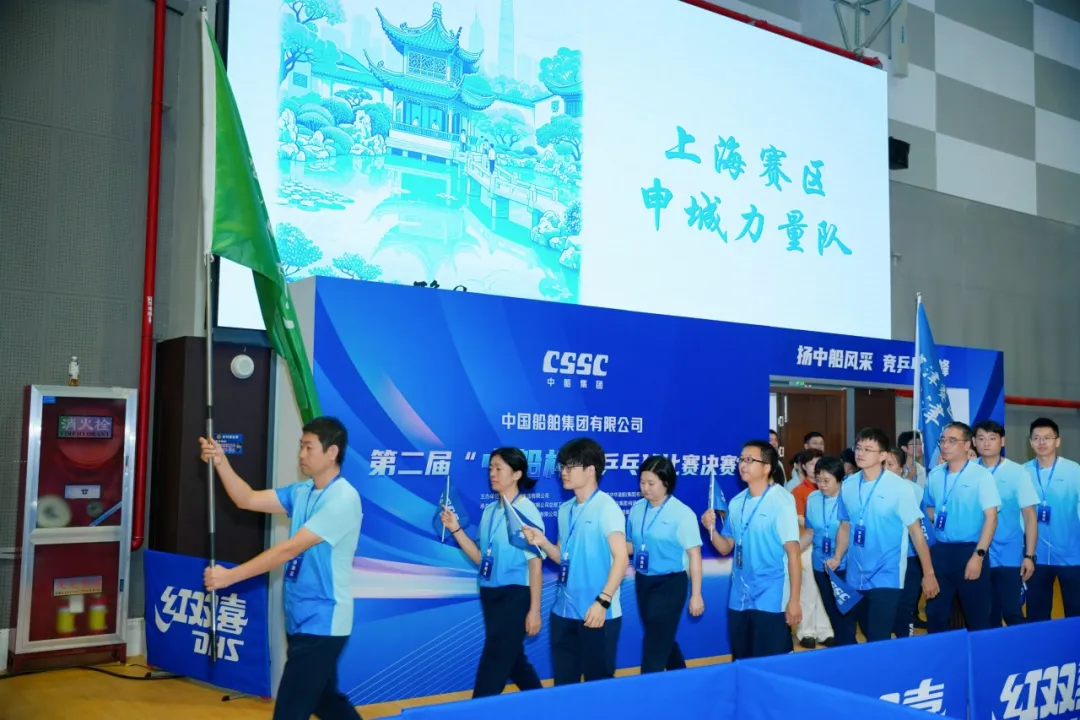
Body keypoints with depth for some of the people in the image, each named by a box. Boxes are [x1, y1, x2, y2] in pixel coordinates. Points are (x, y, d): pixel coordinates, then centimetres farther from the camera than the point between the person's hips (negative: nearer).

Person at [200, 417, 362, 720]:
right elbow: (248, 500, 5)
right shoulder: (302, 492, 8)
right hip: (302, 619, 9)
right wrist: (221, 463, -10)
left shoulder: (343, 499, -20)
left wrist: (231, 575, -23)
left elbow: (289, 549, -24)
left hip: (322, 622, -9)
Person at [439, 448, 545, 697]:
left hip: (515, 595, -8)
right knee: (512, 659, 17)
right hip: (490, 594, 8)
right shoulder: (490, 511, 9)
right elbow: (481, 558, 9)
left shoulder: (527, 512, -11)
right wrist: (456, 529, -2)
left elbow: (535, 563, -11)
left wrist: (534, 609, -13)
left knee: (493, 663, -5)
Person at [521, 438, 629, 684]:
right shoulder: (565, 510, 12)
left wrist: (603, 601, -24)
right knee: (563, 680, 12)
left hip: (596, 612, -7)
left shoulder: (606, 507, -9)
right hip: (564, 610, 7)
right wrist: (542, 543, -2)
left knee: (598, 681, 2)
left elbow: (621, 558, -15)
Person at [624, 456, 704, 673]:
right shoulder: (637, 509, 2)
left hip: (669, 584, -6)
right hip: (642, 582, 6)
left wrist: (696, 595, -13)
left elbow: (694, 555, -13)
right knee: (664, 639, 19)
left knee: (655, 643, -4)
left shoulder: (682, 513, -14)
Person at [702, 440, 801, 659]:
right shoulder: (736, 503, 8)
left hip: (771, 600, -6)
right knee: (742, 664, 14)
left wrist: (794, 600, -15)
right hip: (739, 599, 6)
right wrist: (711, 528, -8)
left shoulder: (781, 501, -10)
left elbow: (793, 553, -12)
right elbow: (726, 548, 12)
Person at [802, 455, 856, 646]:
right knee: (832, 610, 15)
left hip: (844, 564, -5)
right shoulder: (812, 499, 0)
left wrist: (837, 558, -29)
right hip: (821, 564, 5)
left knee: (845, 610, 3)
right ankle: (840, 646, 28)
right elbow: (810, 532, 6)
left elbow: (846, 532, -19)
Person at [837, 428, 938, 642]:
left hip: (886, 576, -5)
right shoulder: (847, 486, 2)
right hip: (856, 577, 5)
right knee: (868, 634, 18)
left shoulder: (898, 487, -11)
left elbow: (915, 531, -7)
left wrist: (928, 573, -6)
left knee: (879, 639, -8)